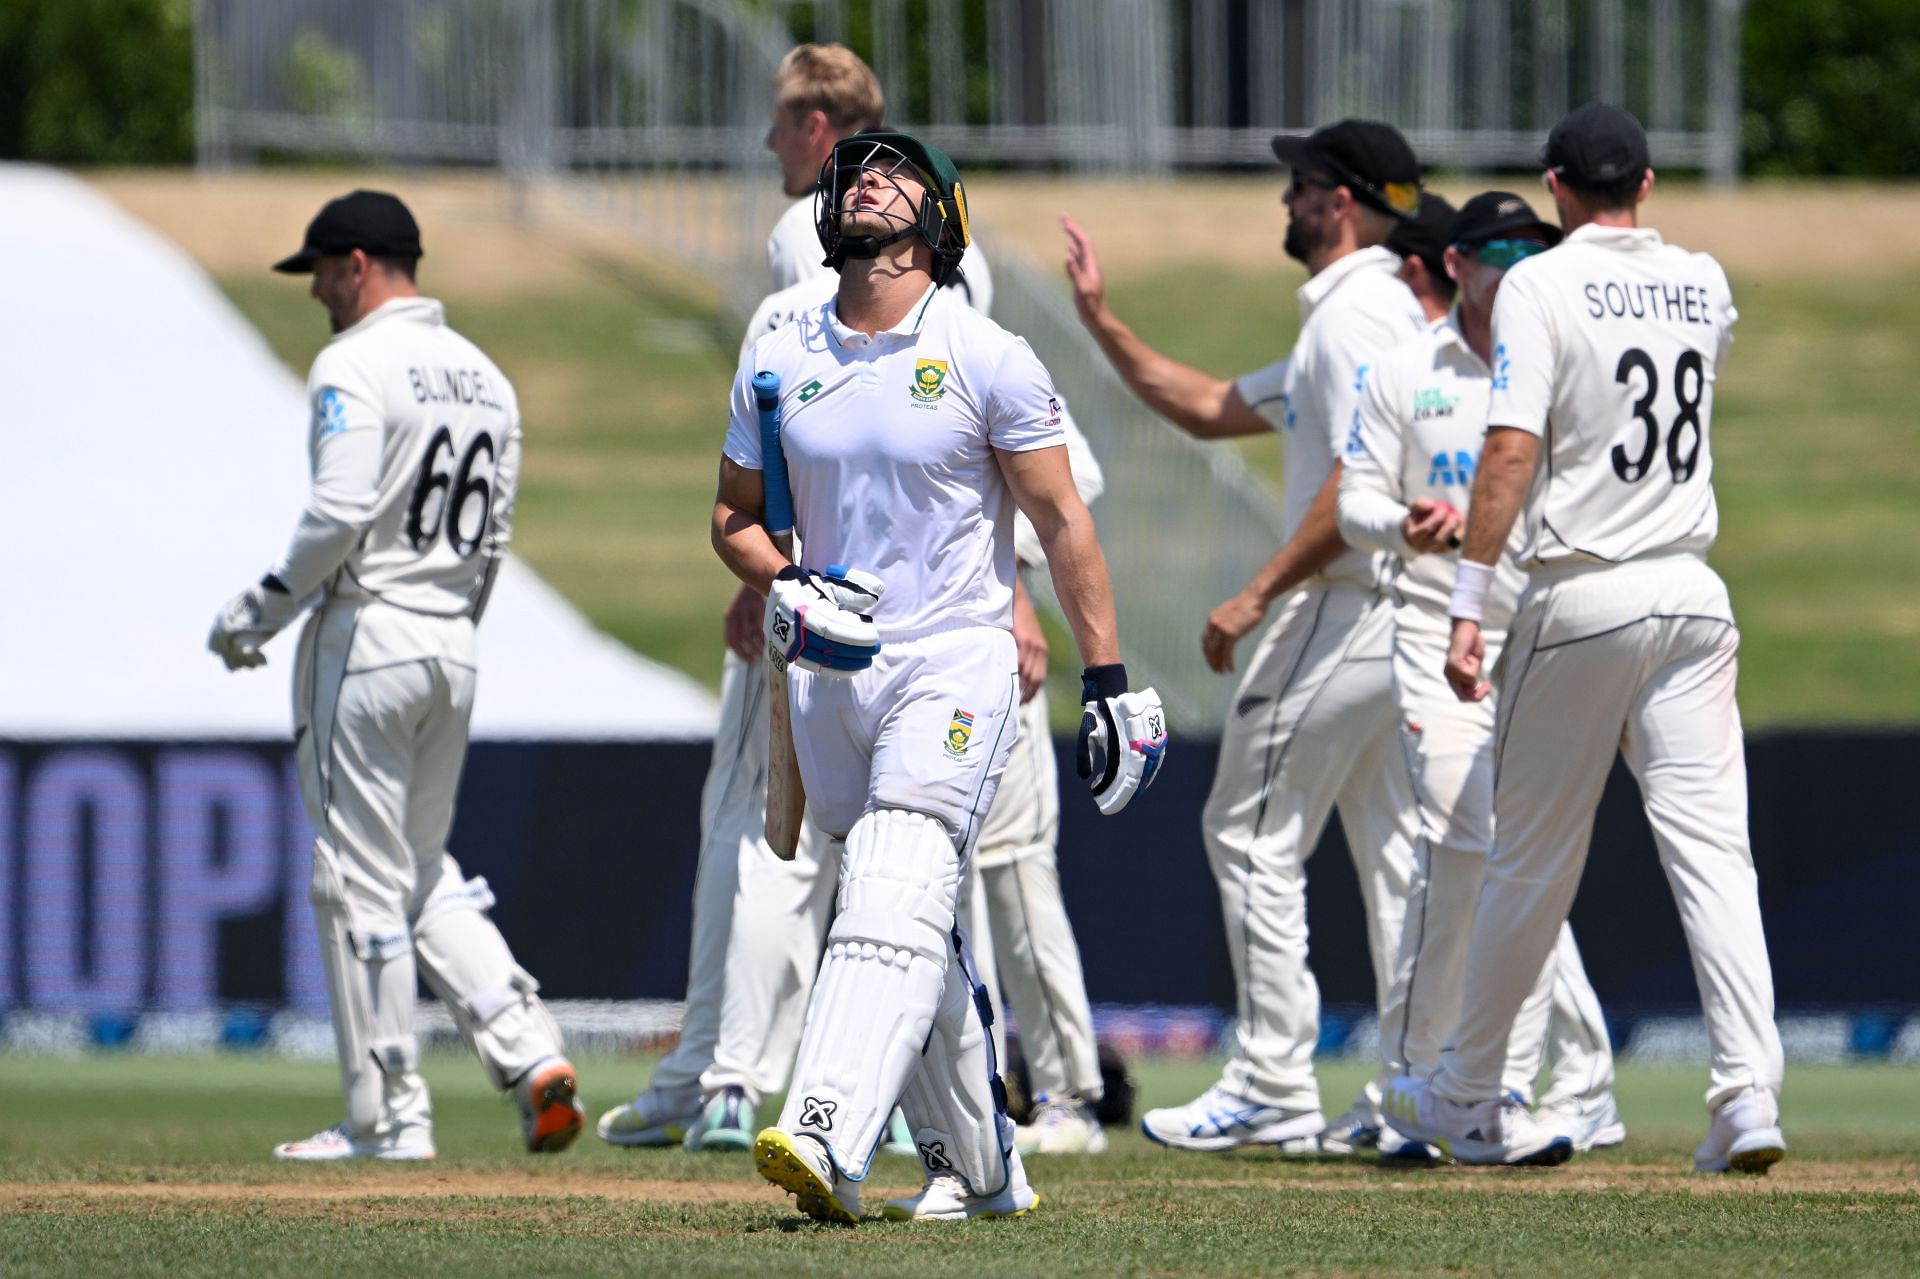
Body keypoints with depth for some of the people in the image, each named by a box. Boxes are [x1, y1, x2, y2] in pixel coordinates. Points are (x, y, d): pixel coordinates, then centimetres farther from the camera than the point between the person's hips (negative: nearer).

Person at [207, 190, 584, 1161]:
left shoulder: (356, 366, -12)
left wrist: (261, 609, -13)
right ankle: (529, 1053, 1)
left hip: (364, 639, -8)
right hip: (454, 646, 8)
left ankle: (390, 1120, 2)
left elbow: (341, 510, -22)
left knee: (362, 886, -1)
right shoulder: (483, 377, 13)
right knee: (426, 876, 18)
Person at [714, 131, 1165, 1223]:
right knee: (922, 935, 11)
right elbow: (735, 515, 16)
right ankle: (979, 1167, 20)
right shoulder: (779, 363, 7)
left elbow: (1062, 521, -2)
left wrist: (1109, 680, -5)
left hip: (955, 662, -5)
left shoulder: (986, 358, -5)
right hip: (828, 673, 5)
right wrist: (787, 586, -6)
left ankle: (831, 1138, -35)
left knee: (896, 903, -21)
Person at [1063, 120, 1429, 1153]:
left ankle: (1275, 1091, -6)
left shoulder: (1357, 315, -14)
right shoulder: (1361, 316, 20)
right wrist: (1100, 322, 22)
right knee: (1395, 852, 9)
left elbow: (1360, 484, -23)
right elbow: (1209, 410, 26)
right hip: (1402, 613, 10)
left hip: (1342, 607, -10)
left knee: (1255, 835, -5)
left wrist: (1258, 596, -21)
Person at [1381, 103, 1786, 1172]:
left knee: (1534, 856, 8)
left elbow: (1512, 449, -17)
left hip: (1583, 599, -4)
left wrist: (1469, 610, -17)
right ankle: (1749, 1093, -19)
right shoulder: (1704, 285, 10)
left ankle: (1469, 1097, 21)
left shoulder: (1541, 287, -7)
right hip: (1692, 595, 4)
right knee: (1711, 844, -4)